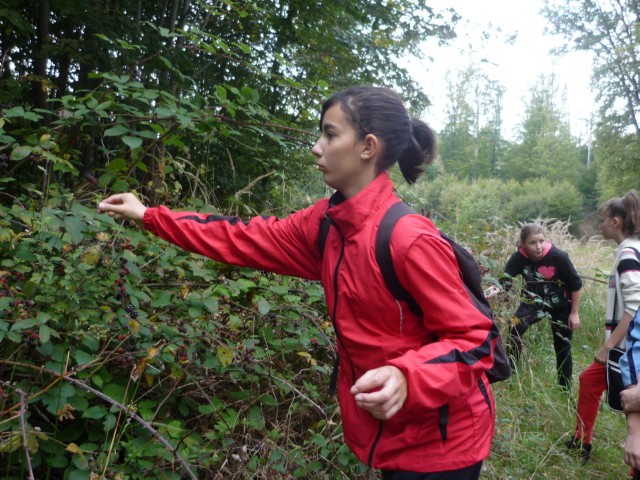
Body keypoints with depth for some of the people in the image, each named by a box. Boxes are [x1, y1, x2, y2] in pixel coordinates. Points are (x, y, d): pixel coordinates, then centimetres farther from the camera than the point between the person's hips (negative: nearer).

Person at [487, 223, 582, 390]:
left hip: (561, 305, -1)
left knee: (563, 348, 7)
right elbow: (505, 280, -26)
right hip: (534, 301, 1)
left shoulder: (558, 256, -27)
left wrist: (574, 313, -10)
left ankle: (565, 389, 27)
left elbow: (576, 284, -15)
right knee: (515, 327, -25)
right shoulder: (519, 257, -22)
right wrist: (495, 289, -50)